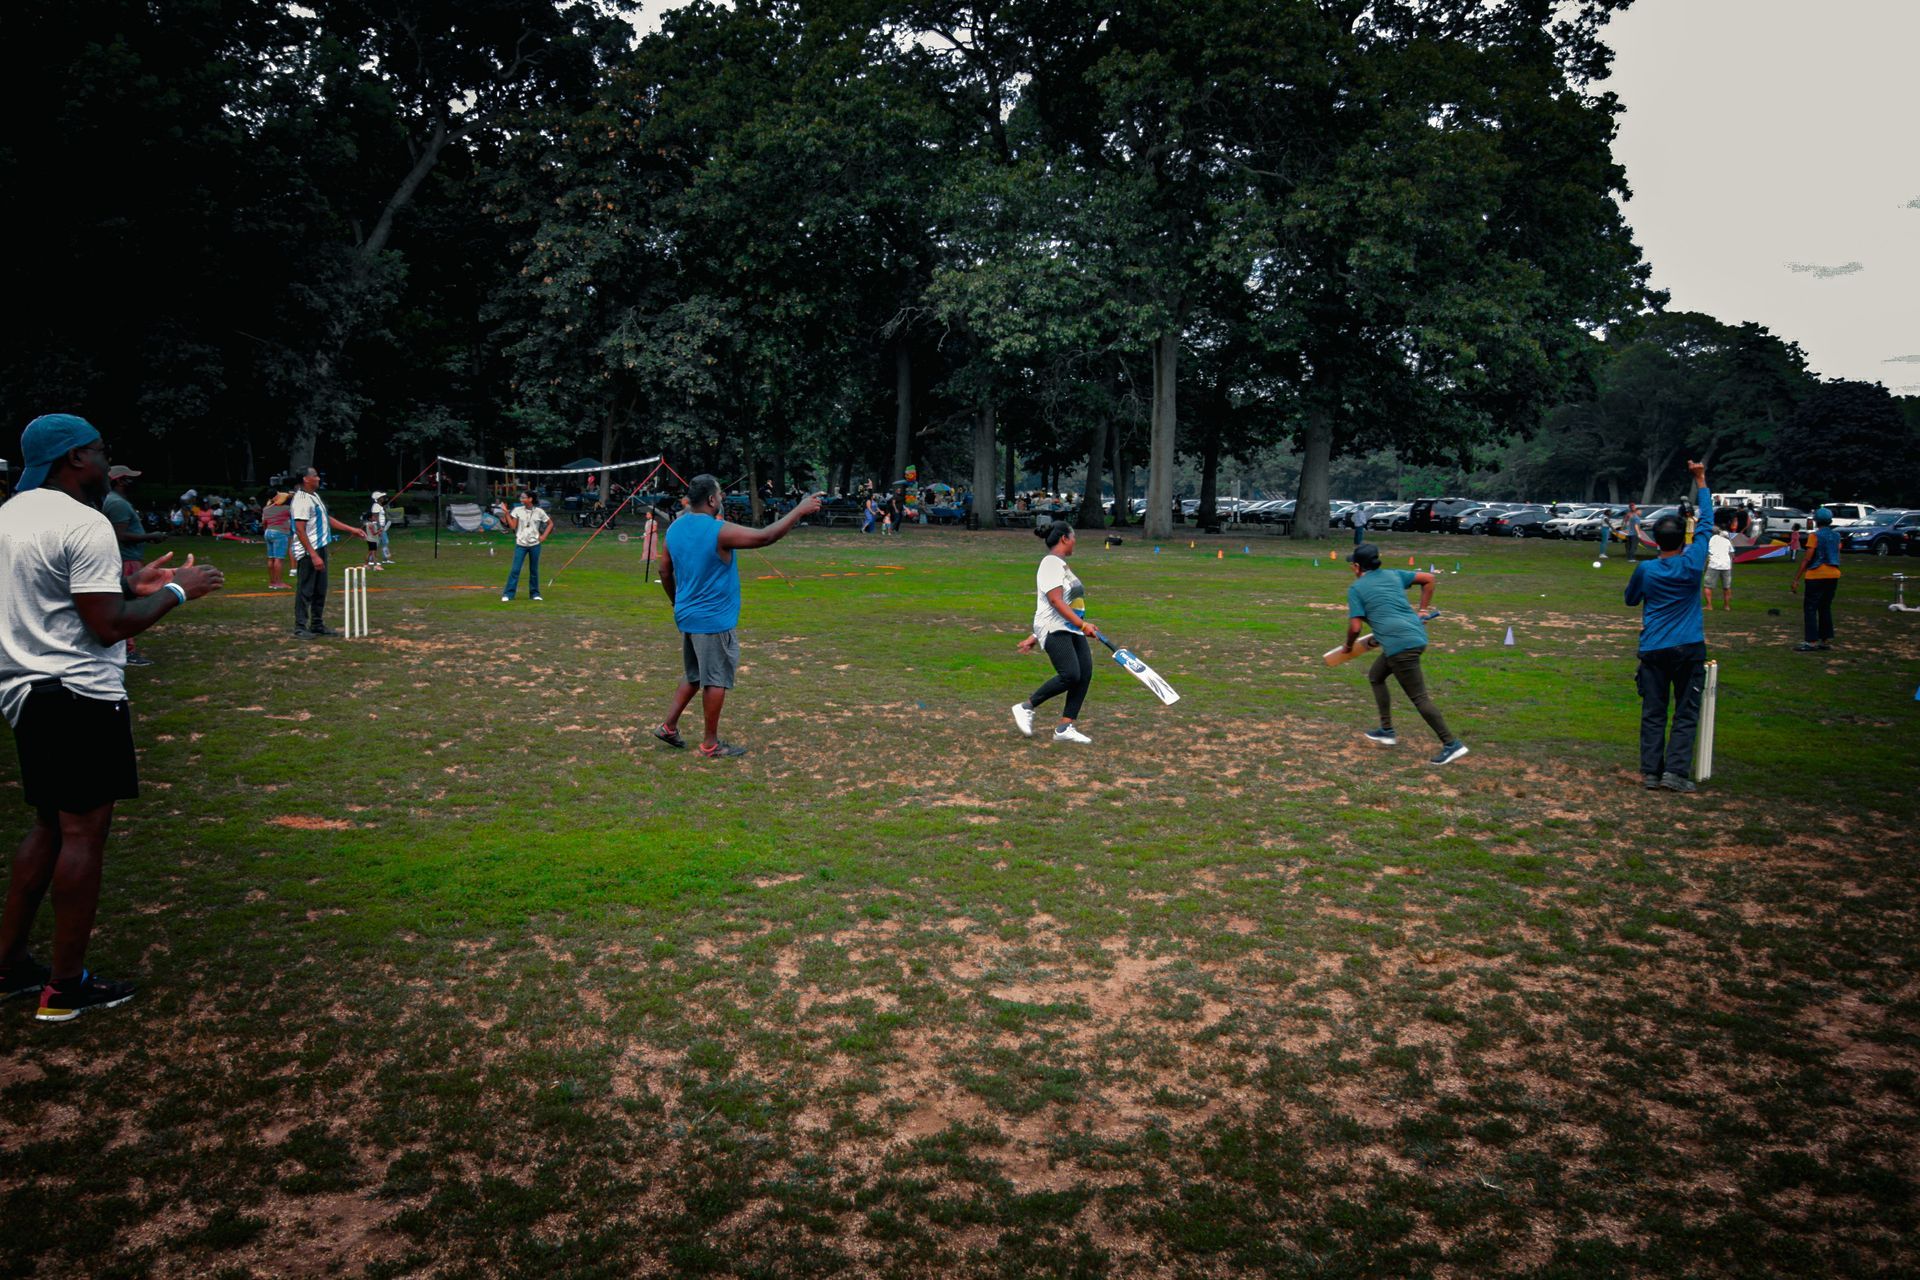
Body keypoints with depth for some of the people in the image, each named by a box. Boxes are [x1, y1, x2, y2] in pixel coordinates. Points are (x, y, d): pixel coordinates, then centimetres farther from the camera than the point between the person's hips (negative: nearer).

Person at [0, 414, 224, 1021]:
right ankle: (65, 987, 5)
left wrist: (130, 581, 19)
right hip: (80, 696, -9)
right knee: (84, 832, -2)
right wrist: (176, 591, -8)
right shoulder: (86, 525, -17)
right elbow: (108, 627, -19)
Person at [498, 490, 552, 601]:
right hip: (521, 544, 0)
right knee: (515, 569, -5)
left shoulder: (539, 512, -2)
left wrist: (544, 536, -2)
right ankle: (508, 594, -3)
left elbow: (550, 523, 8)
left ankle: (535, 593, 19)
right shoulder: (518, 511, 0)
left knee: (534, 570, 8)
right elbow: (512, 526, -5)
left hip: (534, 544, 0)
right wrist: (506, 513, -11)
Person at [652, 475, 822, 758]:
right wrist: (799, 511, -10)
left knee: (694, 677, 22)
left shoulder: (674, 530, 4)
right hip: (714, 620, -8)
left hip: (687, 617, 8)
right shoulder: (719, 532, -20)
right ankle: (710, 745, 10)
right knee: (716, 682, 3)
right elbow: (765, 536, -19)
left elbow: (665, 572, 12)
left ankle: (668, 726, 23)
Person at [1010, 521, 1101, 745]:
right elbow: (1056, 601, -21)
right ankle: (1026, 707, -3)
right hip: (1054, 629, -10)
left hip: (1072, 630, 10)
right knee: (1070, 675, -20)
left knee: (1085, 674, -2)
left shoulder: (1061, 564, 20)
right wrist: (1082, 624, -25)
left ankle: (1065, 728, 1)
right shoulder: (1051, 563, -12)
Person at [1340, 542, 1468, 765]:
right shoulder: (1393, 575, 18)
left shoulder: (1356, 588, 0)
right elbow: (1428, 579, 22)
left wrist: (1349, 646, 14)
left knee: (1419, 697, -5)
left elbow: (1355, 627, -5)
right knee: (1375, 676, 24)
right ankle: (1387, 731, 26)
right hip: (1417, 636, 8)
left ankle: (1451, 744, -8)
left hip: (1399, 644, -8)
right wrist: (1422, 611, 23)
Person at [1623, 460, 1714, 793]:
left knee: (1653, 712, 6)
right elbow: (1706, 521, 4)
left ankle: (1651, 771, 5)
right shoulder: (1692, 563, -7)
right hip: (1689, 649, -1)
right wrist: (1701, 480, 11)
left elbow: (1630, 599, 14)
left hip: (1654, 650, 2)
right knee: (1686, 712, 3)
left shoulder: (1645, 570, -4)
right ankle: (1676, 770, -4)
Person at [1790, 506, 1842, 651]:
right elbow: (1837, 556, 16)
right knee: (1825, 608, 14)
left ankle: (1811, 641, -10)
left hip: (1816, 576, -7)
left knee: (1810, 608, -4)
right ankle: (1825, 640, 14)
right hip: (1833, 575, 7)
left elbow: (1807, 559, -15)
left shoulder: (1814, 536, -11)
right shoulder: (1836, 536, 9)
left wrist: (1796, 579, -14)